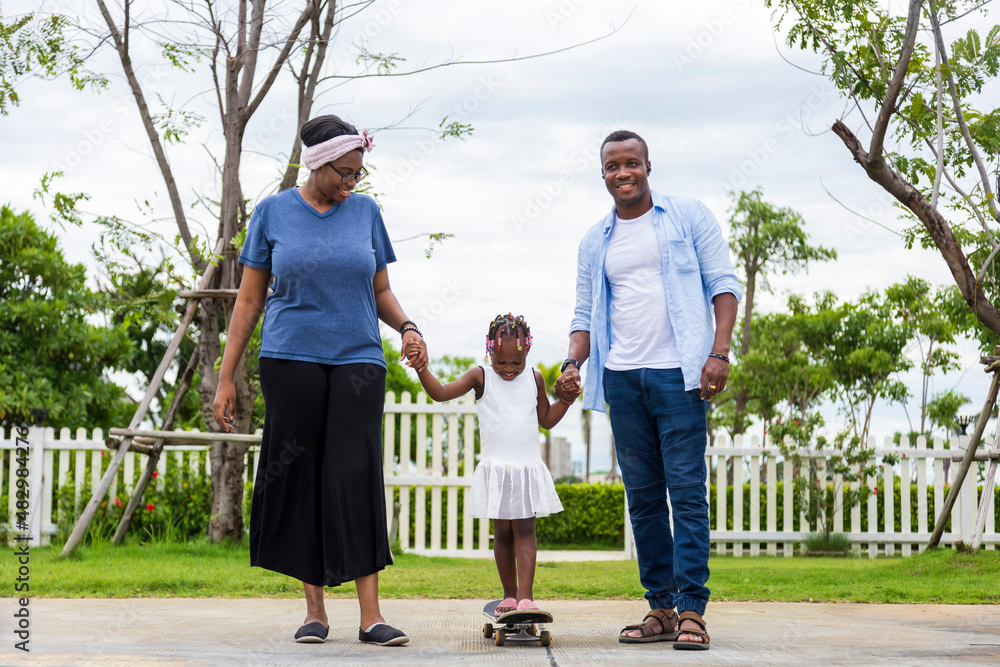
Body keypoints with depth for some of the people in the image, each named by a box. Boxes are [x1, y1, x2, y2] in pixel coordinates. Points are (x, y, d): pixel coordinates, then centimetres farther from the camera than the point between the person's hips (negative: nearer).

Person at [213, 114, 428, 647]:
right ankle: (314, 609, 10)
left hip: (358, 361, 1)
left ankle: (370, 615, -9)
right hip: (291, 360, -1)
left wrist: (407, 328, -4)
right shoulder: (273, 213, 6)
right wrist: (226, 377, 4)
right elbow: (249, 299, 8)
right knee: (300, 480, 0)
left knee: (357, 477, -8)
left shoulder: (365, 212, 10)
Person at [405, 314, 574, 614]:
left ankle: (525, 595, -11)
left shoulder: (534, 379, 7)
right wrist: (421, 367, -22)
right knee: (502, 532, 5)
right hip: (495, 468, -1)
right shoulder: (481, 378, 0)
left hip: (528, 468, 1)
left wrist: (566, 399, 3)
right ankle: (509, 594, 15)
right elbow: (440, 393, -8)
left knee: (525, 530, -5)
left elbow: (546, 420, 18)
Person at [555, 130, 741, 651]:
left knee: (686, 492, -8)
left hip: (678, 373, -4)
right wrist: (572, 363, -2)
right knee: (643, 498, 6)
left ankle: (691, 610, -7)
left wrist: (719, 353, -11)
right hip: (621, 378, 4)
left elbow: (723, 285, 1)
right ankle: (660, 608, 12)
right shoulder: (595, 241, 16)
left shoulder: (688, 217, 5)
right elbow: (586, 314, 16)